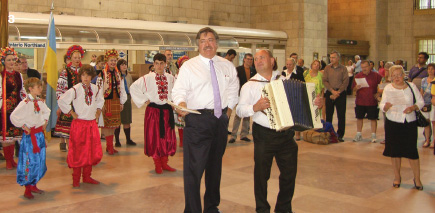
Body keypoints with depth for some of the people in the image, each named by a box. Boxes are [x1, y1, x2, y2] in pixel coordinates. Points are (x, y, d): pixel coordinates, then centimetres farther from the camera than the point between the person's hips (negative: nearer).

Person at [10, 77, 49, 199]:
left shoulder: (40, 102, 6)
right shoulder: (25, 103, -16)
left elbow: (46, 112, 27)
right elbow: (13, 117, -21)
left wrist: (45, 122, 13)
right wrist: (24, 127, -15)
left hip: (40, 134, 7)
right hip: (30, 135, -7)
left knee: (40, 161, 12)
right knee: (29, 162, -3)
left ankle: (33, 185, 26)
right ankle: (27, 190, 8)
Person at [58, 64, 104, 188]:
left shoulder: (96, 89, 5)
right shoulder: (75, 89, -11)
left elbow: (100, 100, 26)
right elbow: (61, 101, -10)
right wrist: (72, 113, -8)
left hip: (92, 124, 5)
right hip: (79, 124, -5)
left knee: (92, 151, 9)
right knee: (78, 152, -1)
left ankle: (87, 177, 22)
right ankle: (76, 180, 10)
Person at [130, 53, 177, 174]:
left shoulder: (170, 78, 5)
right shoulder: (147, 78, -5)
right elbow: (133, 87, -5)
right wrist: (144, 100, -6)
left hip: (167, 110, 3)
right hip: (153, 110, -3)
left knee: (168, 137, 7)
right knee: (155, 137, 2)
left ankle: (164, 163, 21)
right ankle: (157, 164, 14)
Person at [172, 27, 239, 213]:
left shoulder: (227, 66, 13)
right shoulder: (189, 66, -1)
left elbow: (233, 89, 25)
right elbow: (179, 90, -9)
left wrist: (229, 107, 15)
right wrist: (181, 103, -28)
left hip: (221, 120, 5)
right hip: (198, 121, -5)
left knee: (215, 165, 16)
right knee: (194, 167, -10)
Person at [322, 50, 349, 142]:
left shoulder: (343, 68, 2)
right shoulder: (327, 68, 7)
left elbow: (346, 82, -4)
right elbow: (324, 81, 1)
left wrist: (338, 92, -12)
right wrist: (332, 91, -11)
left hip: (340, 93, -2)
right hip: (329, 93, 2)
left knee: (341, 115, 0)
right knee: (328, 114, 5)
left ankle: (340, 135, 8)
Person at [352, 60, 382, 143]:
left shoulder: (376, 76, -3)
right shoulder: (358, 76, 3)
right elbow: (353, 89, 6)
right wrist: (356, 88, -15)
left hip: (372, 102, -2)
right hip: (360, 101, 2)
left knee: (373, 118, 4)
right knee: (359, 117, 10)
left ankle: (373, 136, 14)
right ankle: (359, 135, 23)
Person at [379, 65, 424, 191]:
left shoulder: (411, 86, 3)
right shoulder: (388, 88, 1)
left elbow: (421, 102, 7)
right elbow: (382, 105, -3)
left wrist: (413, 107, -14)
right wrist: (386, 106, -27)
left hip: (410, 123, 0)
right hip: (393, 123, 0)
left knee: (412, 151, -2)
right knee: (395, 151, 6)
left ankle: (417, 179, 11)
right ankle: (397, 177, 22)